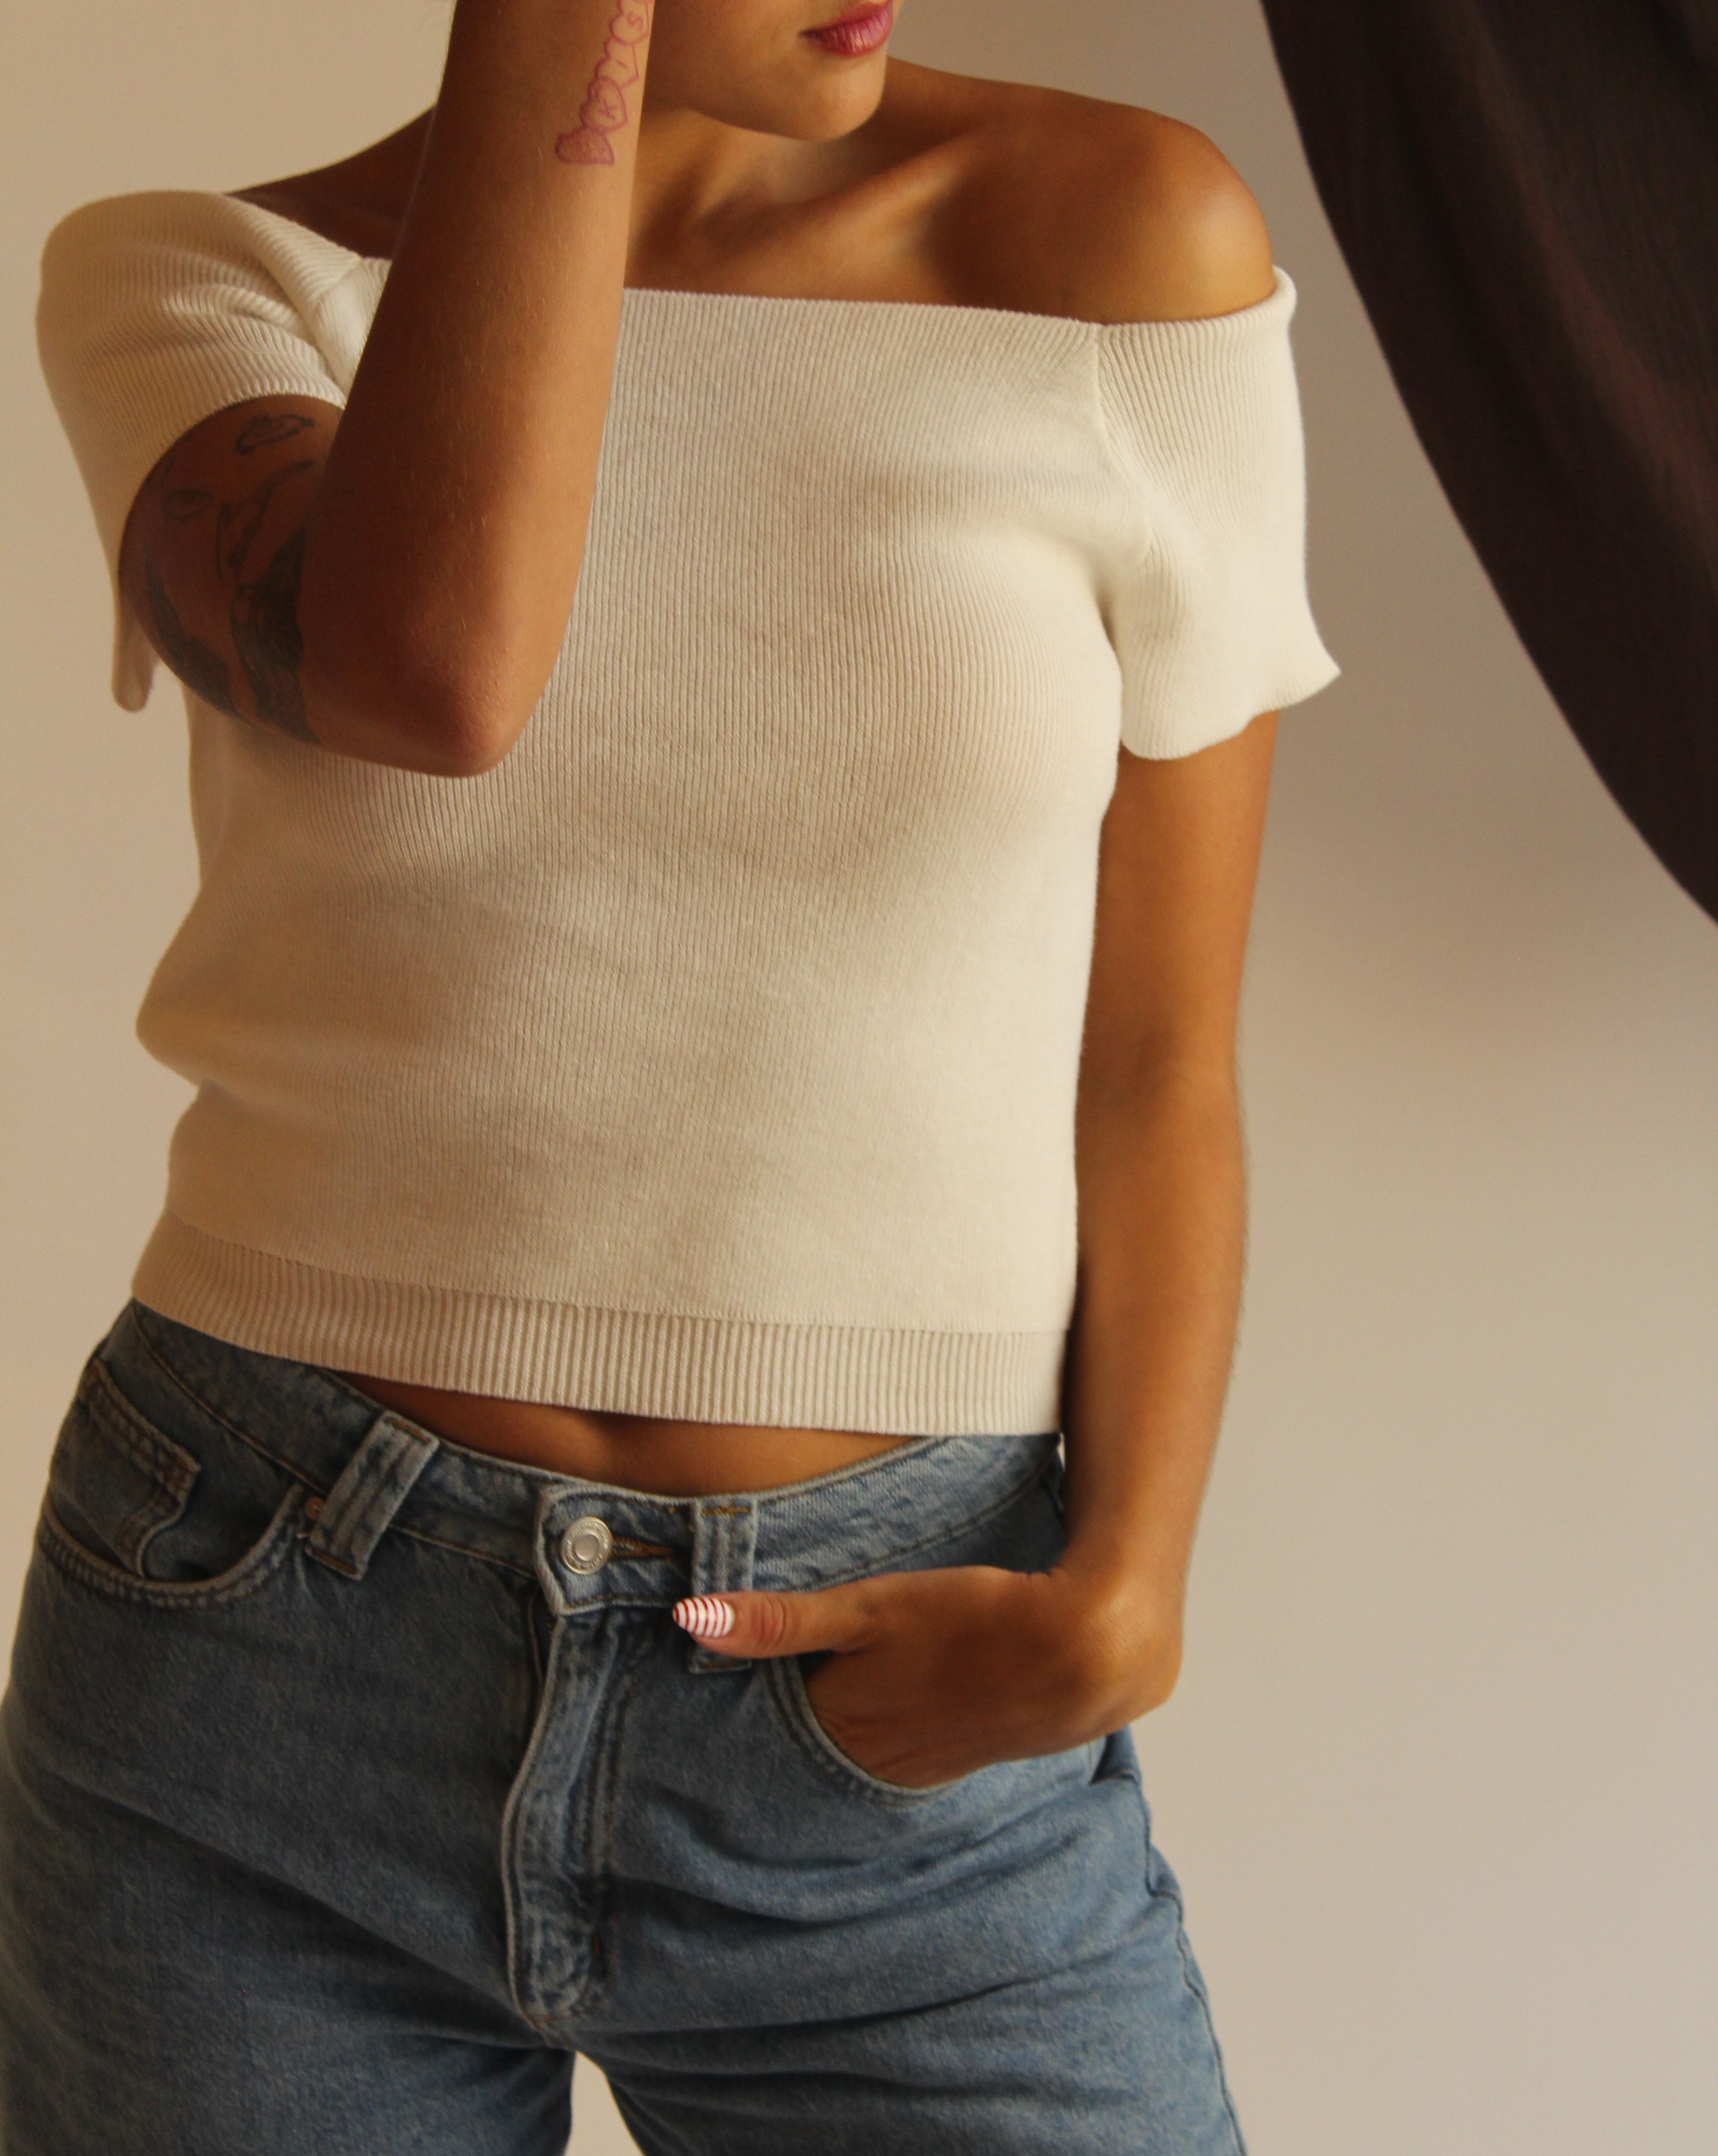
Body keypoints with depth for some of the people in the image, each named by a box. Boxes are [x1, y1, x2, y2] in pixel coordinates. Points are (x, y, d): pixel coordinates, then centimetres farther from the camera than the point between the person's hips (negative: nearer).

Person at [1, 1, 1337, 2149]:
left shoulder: (1123, 241, -3)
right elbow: (419, 657, -25)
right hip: (251, 1682, 0)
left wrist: (1119, 1601, -13)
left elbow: (1160, 1067, 0)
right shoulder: (188, 277, -2)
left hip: (890, 1732, 0)